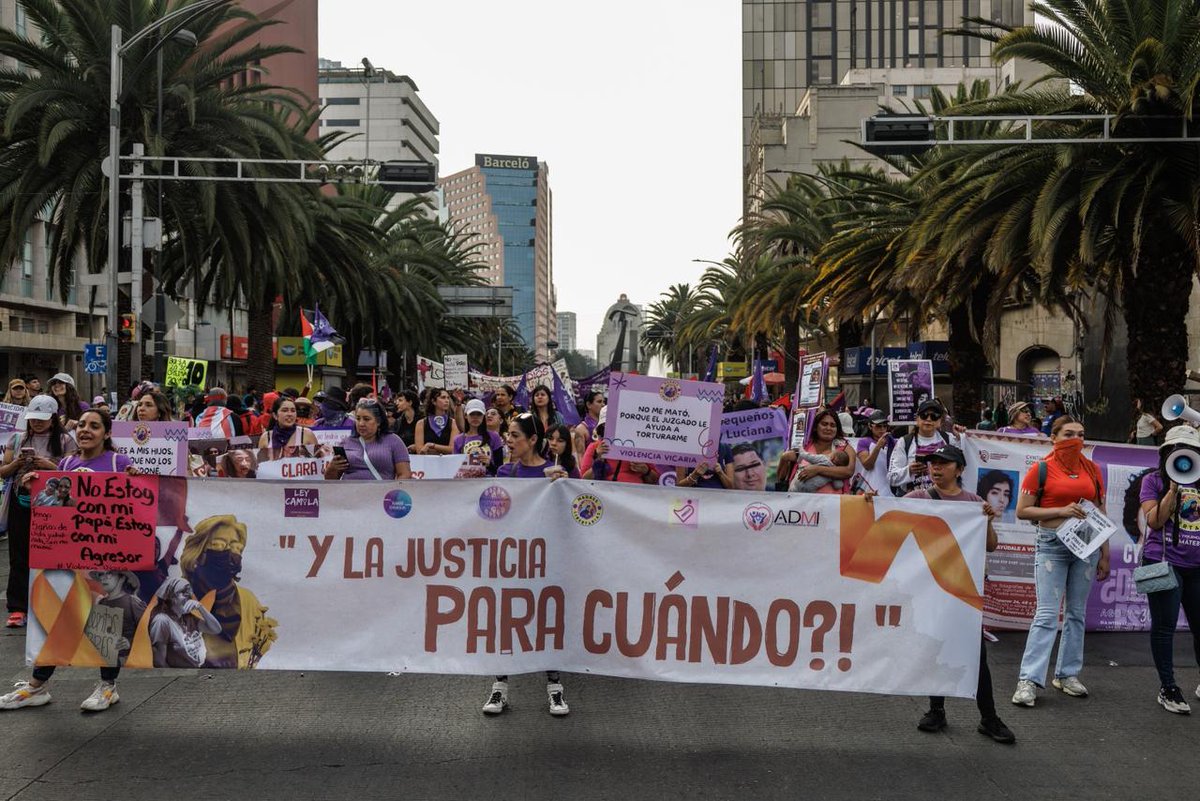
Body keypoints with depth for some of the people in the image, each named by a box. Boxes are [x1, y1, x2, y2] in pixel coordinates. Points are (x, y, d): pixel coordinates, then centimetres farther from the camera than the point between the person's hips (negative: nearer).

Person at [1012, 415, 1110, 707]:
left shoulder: (1092, 469, 8)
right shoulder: (1042, 470, -4)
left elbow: (1100, 514, 13)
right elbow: (1022, 511, -5)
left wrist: (1105, 555, 10)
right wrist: (1061, 511, -16)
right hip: (1052, 545, -4)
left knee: (1077, 613, 10)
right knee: (1047, 614, -10)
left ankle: (1067, 674, 21)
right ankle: (1029, 680, -9)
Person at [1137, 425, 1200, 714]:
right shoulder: (1154, 480, 1)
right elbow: (1154, 520, -8)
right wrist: (1173, 488, -13)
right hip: (1165, 564, -3)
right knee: (1165, 626, 2)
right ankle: (1168, 688, 11)